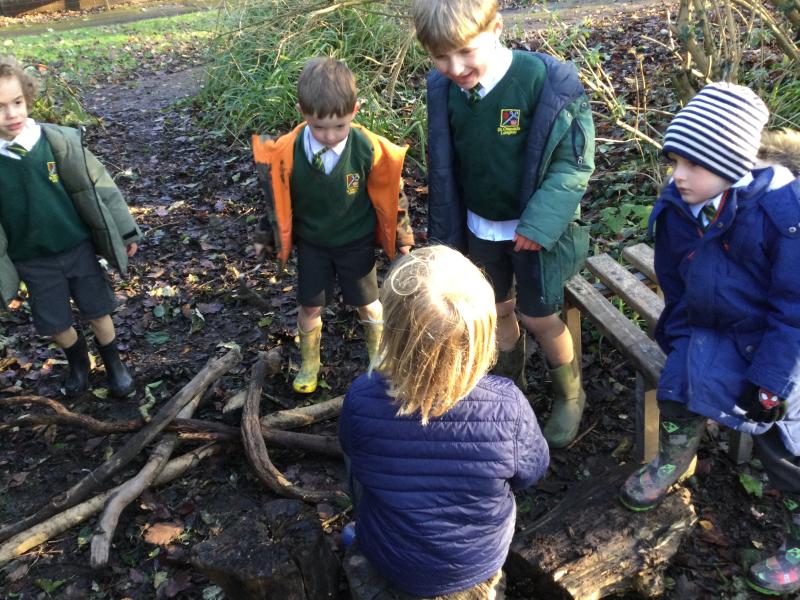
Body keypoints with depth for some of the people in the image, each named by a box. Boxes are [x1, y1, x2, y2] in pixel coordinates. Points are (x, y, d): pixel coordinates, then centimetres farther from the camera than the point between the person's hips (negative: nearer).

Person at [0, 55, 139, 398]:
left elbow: (98, 187, -5)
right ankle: (78, 362, 44)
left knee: (99, 313, 13)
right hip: (33, 261, 1)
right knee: (54, 324, 15)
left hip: (79, 247, -1)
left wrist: (125, 231, 1)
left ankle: (113, 364, 38)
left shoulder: (58, 141, -15)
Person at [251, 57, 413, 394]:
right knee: (309, 306, 12)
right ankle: (309, 364, 38)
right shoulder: (286, 152, -22)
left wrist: (401, 236, 2)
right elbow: (277, 196, -4)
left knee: (367, 303, 15)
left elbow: (389, 194, -9)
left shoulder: (369, 149, -25)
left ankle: (379, 358, 41)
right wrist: (267, 235, 8)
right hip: (311, 242, 1)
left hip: (356, 241, -1)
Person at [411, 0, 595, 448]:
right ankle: (511, 384, 44)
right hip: (479, 227, 5)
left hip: (532, 229, -4)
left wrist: (539, 223, -26)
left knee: (538, 316, 7)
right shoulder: (443, 89, -9)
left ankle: (571, 395, 34)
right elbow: (445, 166, 4)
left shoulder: (546, 80, -25)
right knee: (498, 309, 19)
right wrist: (446, 230, 8)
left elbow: (575, 161, -19)